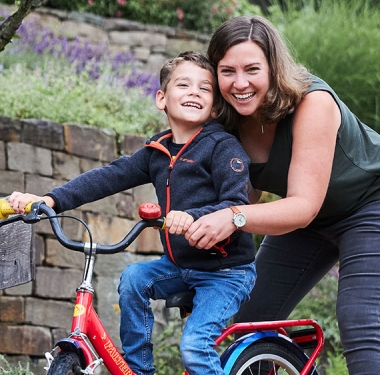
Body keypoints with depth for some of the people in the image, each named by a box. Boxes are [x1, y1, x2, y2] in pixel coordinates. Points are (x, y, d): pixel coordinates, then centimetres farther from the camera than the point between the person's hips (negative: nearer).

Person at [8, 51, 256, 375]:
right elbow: (110, 177, 0)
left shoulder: (224, 147, -14)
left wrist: (193, 217, -44)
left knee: (195, 345, -21)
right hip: (180, 265, 7)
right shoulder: (158, 150, 6)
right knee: (134, 278, -14)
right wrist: (50, 199, -11)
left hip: (227, 271, -7)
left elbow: (237, 206, -25)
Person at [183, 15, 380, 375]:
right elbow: (249, 197, -8)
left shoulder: (313, 102, -32)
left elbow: (305, 206, -36)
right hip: (305, 223, 7)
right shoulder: (227, 122, -14)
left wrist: (234, 218, -52)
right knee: (252, 322, -1)